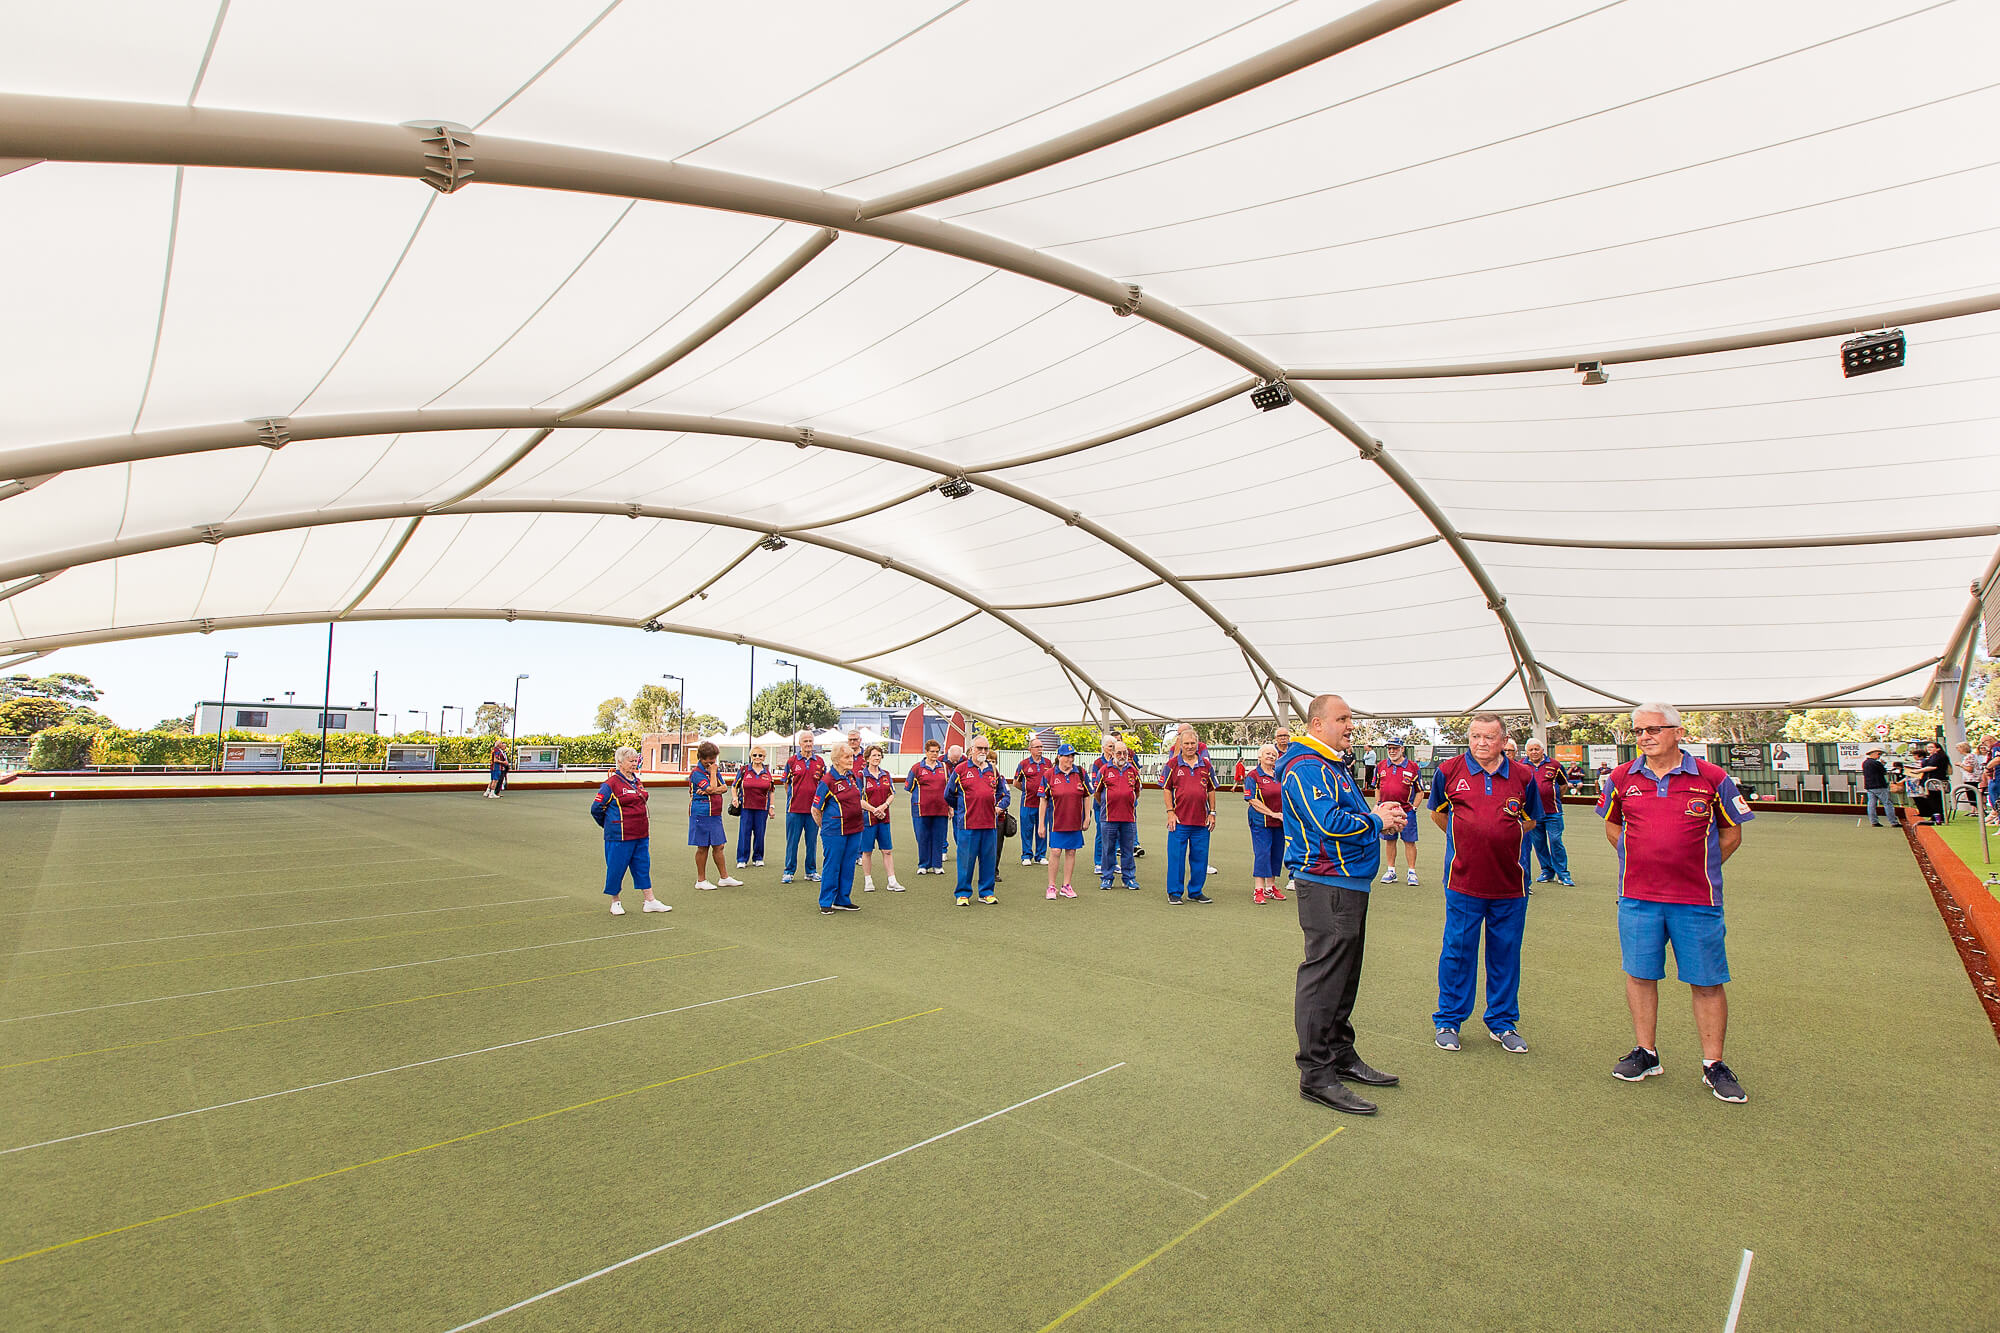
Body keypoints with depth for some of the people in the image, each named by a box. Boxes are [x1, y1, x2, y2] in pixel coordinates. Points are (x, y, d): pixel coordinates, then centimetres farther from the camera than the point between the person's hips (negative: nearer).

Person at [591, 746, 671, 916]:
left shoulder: (637, 782, 12)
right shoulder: (611, 783, -11)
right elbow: (596, 808, -8)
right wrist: (610, 826, 4)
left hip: (641, 835, 7)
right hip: (620, 837, -7)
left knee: (643, 866, 10)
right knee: (616, 868, 5)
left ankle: (650, 901, 15)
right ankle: (615, 902, 21)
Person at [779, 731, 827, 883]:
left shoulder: (820, 761, 6)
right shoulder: (792, 761, 1)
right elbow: (786, 784, 8)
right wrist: (794, 798, 3)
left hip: (813, 807, 2)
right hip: (794, 808, -2)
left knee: (812, 841, 9)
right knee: (792, 840, 4)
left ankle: (811, 871, 20)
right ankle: (789, 871, 13)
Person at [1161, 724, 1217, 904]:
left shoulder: (1206, 765, 9)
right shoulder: (1173, 764, 1)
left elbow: (1211, 790, 15)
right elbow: (1166, 789, 2)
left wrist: (1212, 813, 9)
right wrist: (1170, 812, -5)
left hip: (1202, 820, 3)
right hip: (1179, 819, -3)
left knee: (1200, 857, 9)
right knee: (1176, 856, 1)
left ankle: (1196, 892, 21)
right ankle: (1174, 892, 12)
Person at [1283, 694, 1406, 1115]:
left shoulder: (1333, 766, 19)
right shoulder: (1306, 768, -16)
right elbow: (1330, 823, -24)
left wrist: (1378, 817, 6)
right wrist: (1377, 821, -10)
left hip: (1347, 884, 11)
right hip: (1326, 886, -11)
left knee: (1343, 977, 19)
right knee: (1323, 978, -6)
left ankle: (1342, 1055, 31)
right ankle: (1316, 1074, 0)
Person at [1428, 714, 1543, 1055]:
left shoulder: (1524, 776, 1)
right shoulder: (1449, 771, -2)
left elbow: (1531, 821, 16)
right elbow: (1438, 814, 14)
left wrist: (1502, 839, 7)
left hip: (1510, 882, 2)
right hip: (1463, 880, -1)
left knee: (1506, 953, 11)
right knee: (1457, 951, 5)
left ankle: (1502, 1022, 27)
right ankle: (1448, 1021, 19)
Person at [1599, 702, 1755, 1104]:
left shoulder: (1711, 778, -3)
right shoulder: (1622, 778, 3)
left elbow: (1732, 833, 7)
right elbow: (1612, 824, 18)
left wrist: (1698, 870, 3)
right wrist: (1642, 861, 10)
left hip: (1697, 899, -2)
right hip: (1637, 897, 2)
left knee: (1707, 982, 6)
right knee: (1639, 974, 9)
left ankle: (1713, 1064, 20)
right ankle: (1646, 1053, 23)